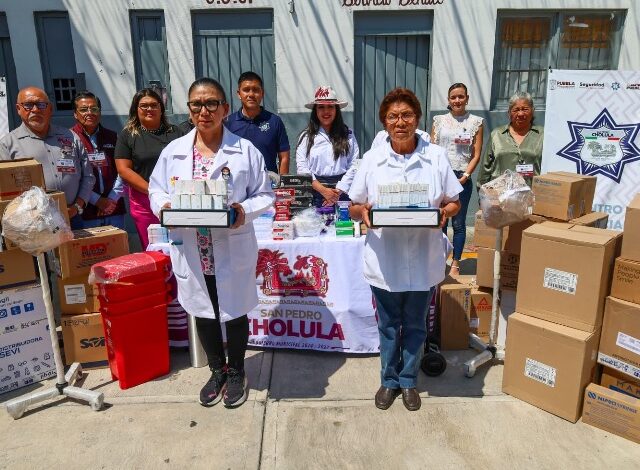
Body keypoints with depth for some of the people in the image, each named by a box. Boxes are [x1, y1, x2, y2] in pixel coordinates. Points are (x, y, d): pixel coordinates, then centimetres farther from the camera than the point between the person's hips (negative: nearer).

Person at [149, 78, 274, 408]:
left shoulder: (245, 150, -5)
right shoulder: (173, 151, 2)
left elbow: (265, 194, -2)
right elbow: (156, 189, 9)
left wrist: (245, 210, -22)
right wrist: (163, 206, -13)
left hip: (233, 251, -2)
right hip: (191, 252, 3)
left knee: (234, 312, 13)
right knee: (203, 313, 18)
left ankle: (236, 372, 37)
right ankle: (217, 371, 41)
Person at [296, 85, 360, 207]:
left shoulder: (348, 135, 6)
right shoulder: (306, 136, 5)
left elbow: (354, 166, -2)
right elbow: (302, 169, -2)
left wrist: (338, 191, -11)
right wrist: (323, 190, -11)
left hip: (342, 192, 0)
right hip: (315, 193, 0)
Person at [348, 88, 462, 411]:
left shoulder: (436, 156, -2)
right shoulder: (372, 159, -1)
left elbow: (454, 203, 4)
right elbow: (354, 207, 3)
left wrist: (444, 212, -18)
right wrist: (363, 212, -20)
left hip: (424, 262, 0)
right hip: (384, 261, 0)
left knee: (415, 325, 16)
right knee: (388, 325, 16)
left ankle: (409, 381, 36)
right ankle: (389, 380, 36)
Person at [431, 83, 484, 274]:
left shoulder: (475, 122, 5)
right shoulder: (439, 120, 9)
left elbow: (476, 155, 2)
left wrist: (465, 176, -10)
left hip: (462, 178, -1)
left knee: (458, 223, 4)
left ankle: (455, 264, 14)